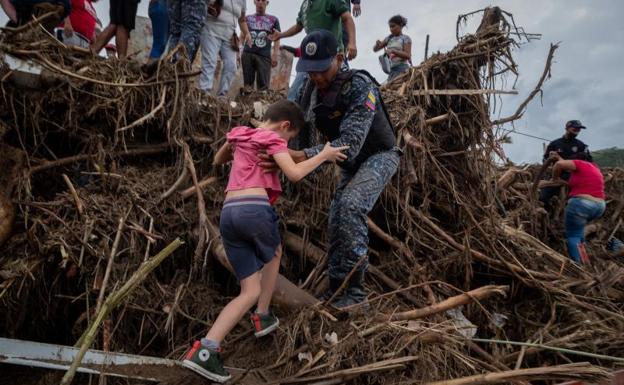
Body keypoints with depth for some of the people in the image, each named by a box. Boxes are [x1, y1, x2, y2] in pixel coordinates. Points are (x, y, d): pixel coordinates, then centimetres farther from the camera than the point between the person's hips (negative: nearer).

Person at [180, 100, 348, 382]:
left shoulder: (238, 134, 26)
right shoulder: (273, 139, 6)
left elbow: (218, 160, 43)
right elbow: (294, 174, -7)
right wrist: (323, 155, 7)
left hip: (228, 213, 6)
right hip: (255, 209, -6)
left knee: (251, 292, 10)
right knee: (274, 253, 30)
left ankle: (206, 349, -5)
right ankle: (263, 316, 33)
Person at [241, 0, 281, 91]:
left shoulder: (273, 20, 17)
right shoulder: (248, 18, 20)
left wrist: (275, 55, -4)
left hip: (264, 56, -1)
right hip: (247, 54, 2)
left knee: (263, 86, -12)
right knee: (247, 84, -4)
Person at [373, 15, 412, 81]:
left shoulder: (406, 38, 1)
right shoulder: (389, 38, 15)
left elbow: (407, 55, -10)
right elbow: (375, 49, 16)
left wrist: (393, 51, -20)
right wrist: (377, 44, -7)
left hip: (402, 69, -5)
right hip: (391, 69, 5)